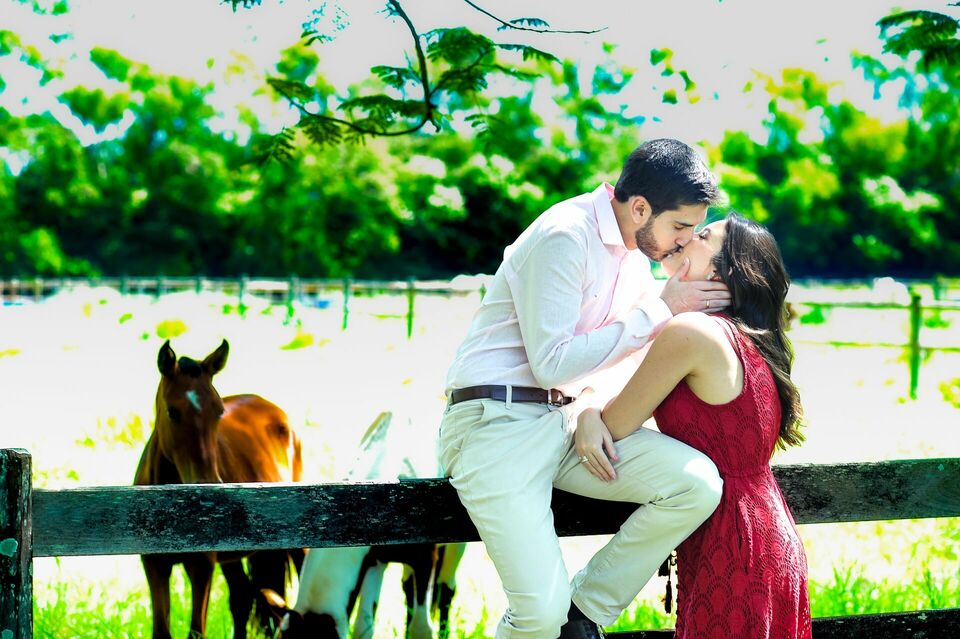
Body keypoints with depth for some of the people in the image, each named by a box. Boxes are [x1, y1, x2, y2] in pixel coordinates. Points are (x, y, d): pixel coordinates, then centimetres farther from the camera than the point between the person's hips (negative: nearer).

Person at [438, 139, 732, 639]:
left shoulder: (637, 251, 12)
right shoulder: (565, 236, -15)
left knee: (698, 483, -17)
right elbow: (551, 364, -18)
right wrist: (660, 310, -14)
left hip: (565, 419, 8)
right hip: (498, 423, -8)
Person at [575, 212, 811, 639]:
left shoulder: (688, 331, -16)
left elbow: (615, 427, -8)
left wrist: (587, 415, 12)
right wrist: (592, 415, -5)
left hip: (731, 552, -9)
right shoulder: (743, 340, 12)